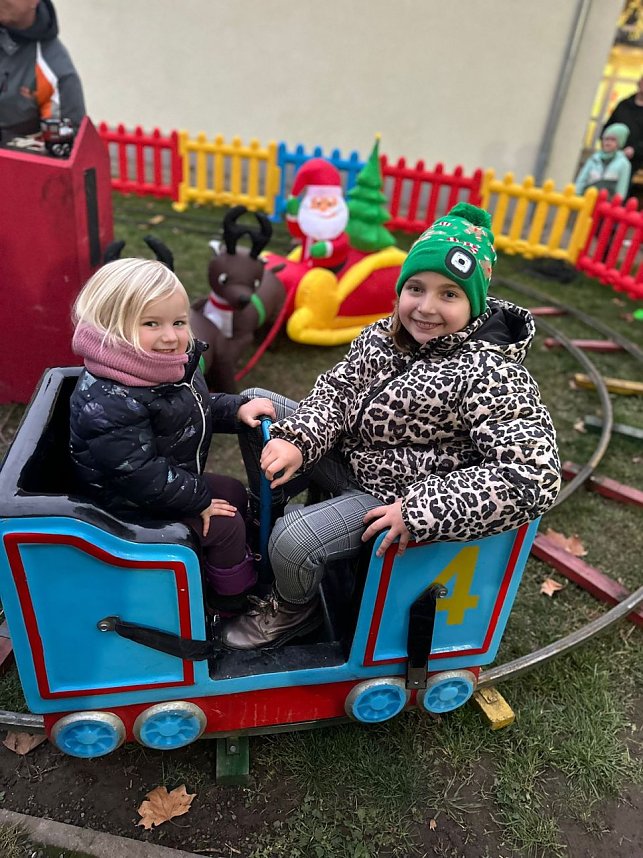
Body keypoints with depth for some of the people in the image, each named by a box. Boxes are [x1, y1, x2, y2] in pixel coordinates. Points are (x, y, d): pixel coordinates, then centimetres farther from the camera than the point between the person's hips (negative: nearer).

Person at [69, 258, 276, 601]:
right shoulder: (108, 403, -36)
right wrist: (199, 500, -23)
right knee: (224, 526, -7)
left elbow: (199, 406, 13)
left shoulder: (170, 365, -6)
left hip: (174, 479, 10)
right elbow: (140, 475, -33)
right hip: (133, 505, -9)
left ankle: (238, 560, 41)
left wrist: (237, 409, -2)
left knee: (234, 492, 19)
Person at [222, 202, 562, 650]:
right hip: (347, 454, 8)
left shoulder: (493, 377, -26)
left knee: (293, 540, -27)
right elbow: (336, 390, -1)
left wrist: (420, 512, -33)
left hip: (393, 497, -7)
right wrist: (296, 441, -22)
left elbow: (535, 477, -32)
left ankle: (295, 610, 11)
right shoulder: (382, 335, -4)